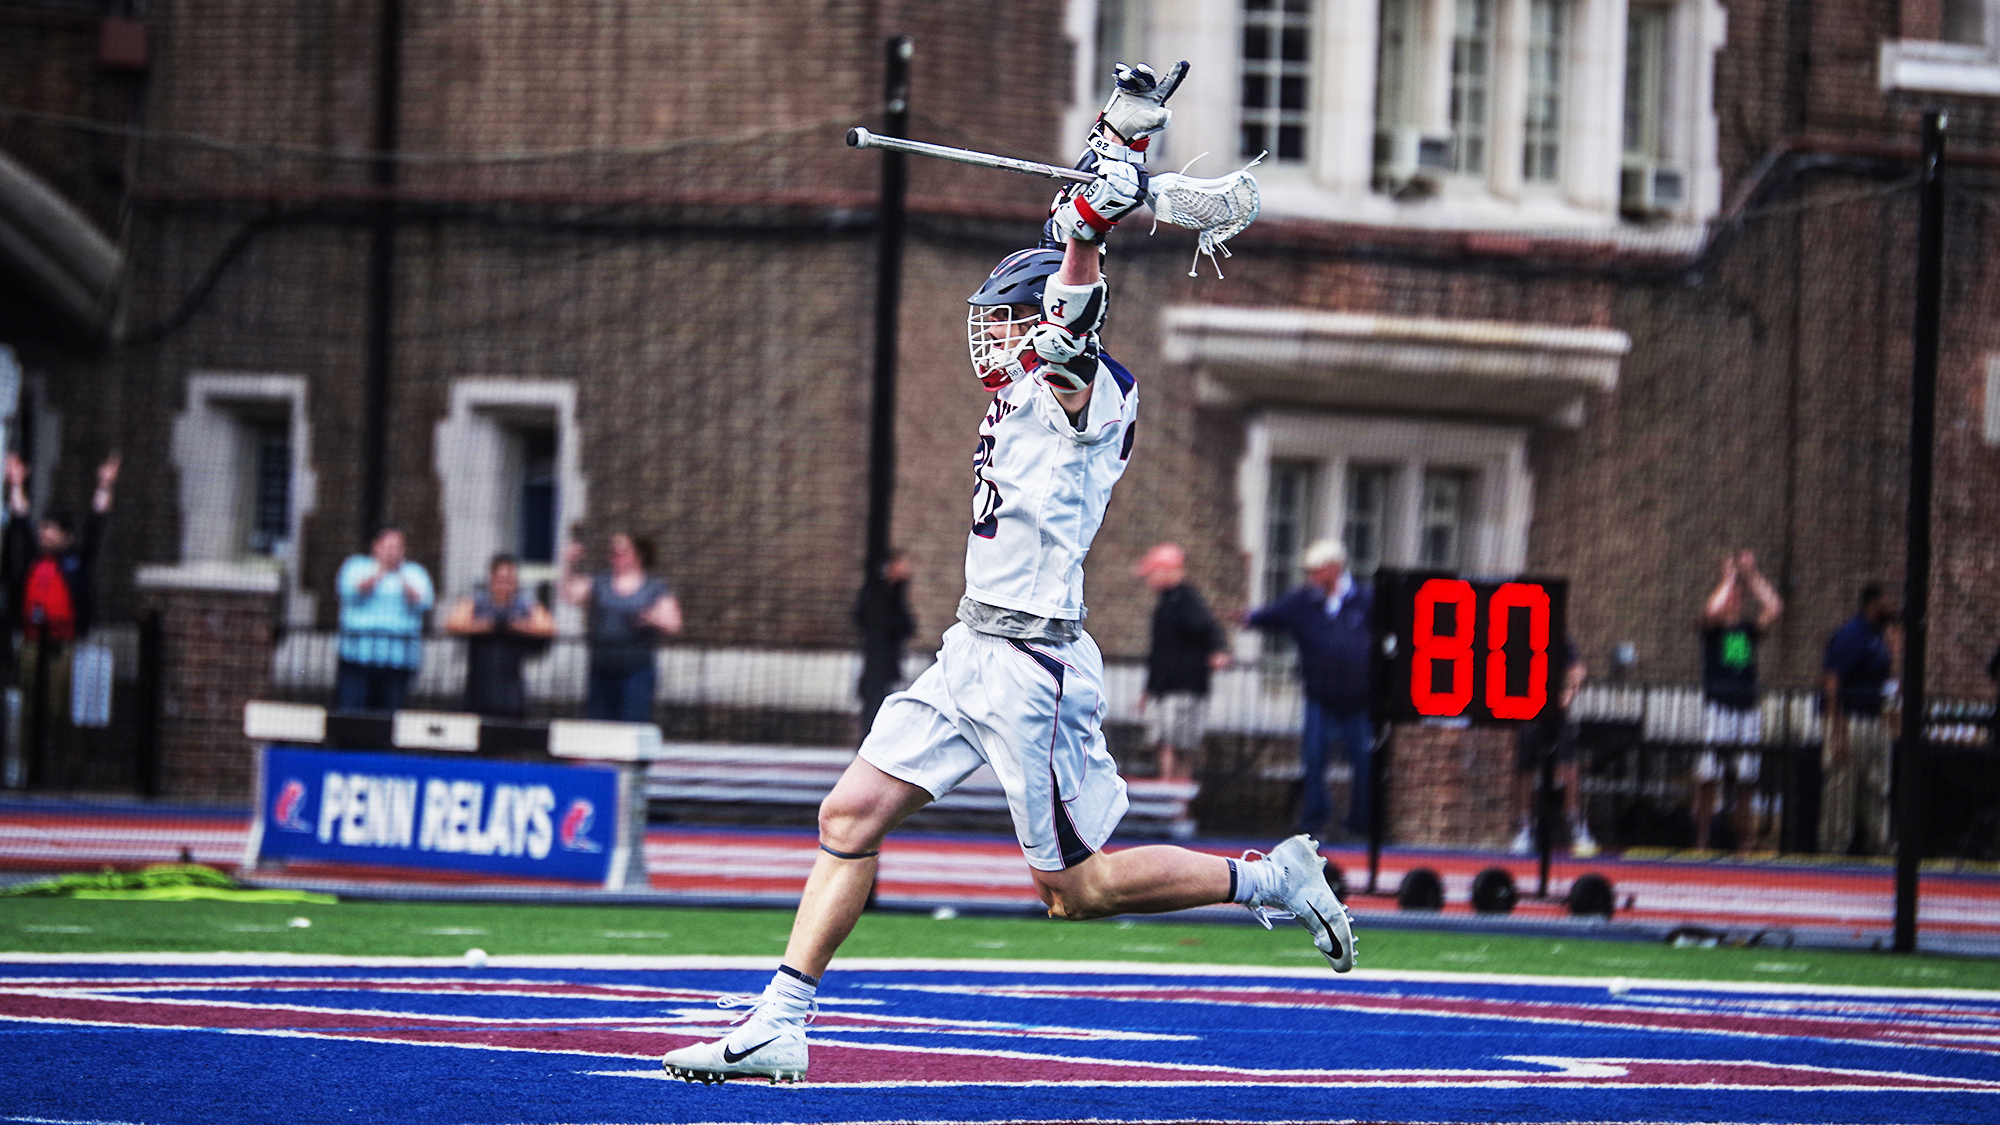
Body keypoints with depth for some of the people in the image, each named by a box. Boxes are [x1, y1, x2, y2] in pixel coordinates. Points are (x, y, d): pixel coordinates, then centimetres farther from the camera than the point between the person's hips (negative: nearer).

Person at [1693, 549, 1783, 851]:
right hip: (1717, 706, -4)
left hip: (1748, 708, 4)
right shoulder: (1712, 628, 1)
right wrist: (1730, 576, -7)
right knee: (1708, 781, -6)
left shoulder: (1751, 629, 12)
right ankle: (1701, 840, -2)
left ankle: (1743, 842, 8)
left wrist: (1752, 577, 0)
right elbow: (1713, 609, -20)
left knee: (1745, 784, 4)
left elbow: (1774, 608, -3)